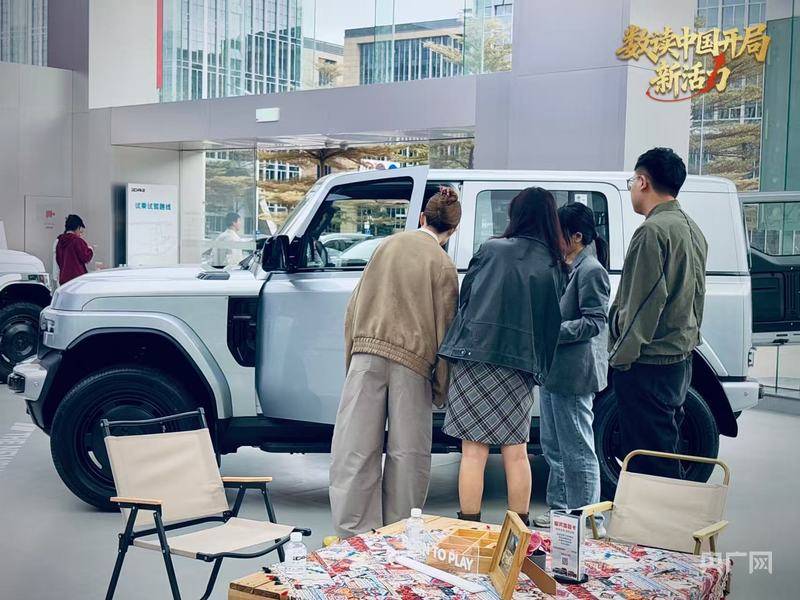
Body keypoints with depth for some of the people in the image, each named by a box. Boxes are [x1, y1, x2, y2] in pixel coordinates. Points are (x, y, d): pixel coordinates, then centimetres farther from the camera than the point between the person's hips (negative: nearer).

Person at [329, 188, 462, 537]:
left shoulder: (390, 244, 11)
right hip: (412, 359, -3)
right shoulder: (443, 265, -2)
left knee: (357, 446, 4)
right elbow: (443, 329, -1)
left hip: (368, 351, 3)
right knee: (407, 452, 7)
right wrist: (441, 387, 6)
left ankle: (355, 531, 4)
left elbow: (356, 304, 15)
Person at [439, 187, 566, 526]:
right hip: (520, 364, 3)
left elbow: (464, 296, 8)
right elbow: (553, 320, 10)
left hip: (475, 355, -2)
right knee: (516, 451, 10)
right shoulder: (554, 266, 6)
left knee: (474, 450, 0)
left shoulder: (492, 250, 0)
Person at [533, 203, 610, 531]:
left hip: (573, 372, -10)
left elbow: (594, 322, -16)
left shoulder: (591, 270, -12)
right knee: (553, 446, 17)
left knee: (577, 449, -3)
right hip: (552, 369, 10)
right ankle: (560, 510, 28)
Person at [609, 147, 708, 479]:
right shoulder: (692, 229, 16)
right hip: (681, 359, 10)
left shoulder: (653, 230, -15)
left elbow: (644, 303, -18)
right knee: (666, 450, 16)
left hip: (648, 364, -10)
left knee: (647, 459, -5)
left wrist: (622, 355, -13)